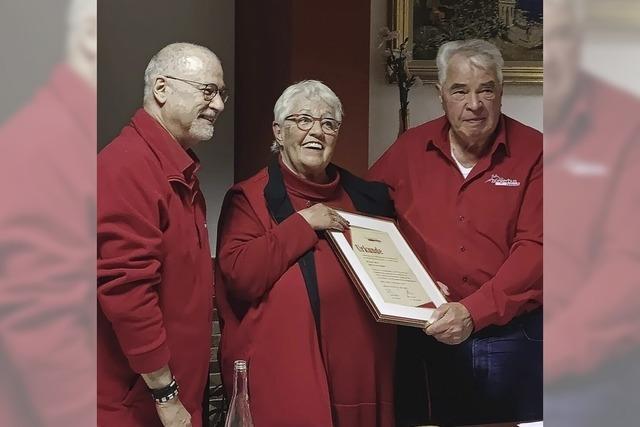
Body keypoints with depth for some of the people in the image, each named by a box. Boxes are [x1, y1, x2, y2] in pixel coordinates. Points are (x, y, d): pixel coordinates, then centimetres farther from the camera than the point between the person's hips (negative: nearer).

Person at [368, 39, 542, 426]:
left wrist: (473, 311, -23)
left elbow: (534, 250, -12)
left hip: (515, 339, -2)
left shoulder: (533, 152, -5)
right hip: (428, 339, 2)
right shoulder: (410, 149, 4)